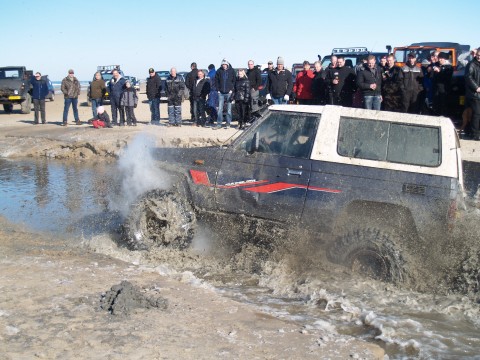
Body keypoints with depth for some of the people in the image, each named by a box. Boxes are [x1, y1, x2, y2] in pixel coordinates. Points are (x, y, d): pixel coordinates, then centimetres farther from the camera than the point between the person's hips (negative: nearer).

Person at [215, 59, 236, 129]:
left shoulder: (231, 71, 1)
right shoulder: (219, 71, 3)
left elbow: (234, 81, 3)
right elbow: (216, 80, 8)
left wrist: (231, 89, -6)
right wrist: (218, 89, 0)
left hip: (229, 92, -1)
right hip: (221, 93, 1)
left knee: (229, 109, 4)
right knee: (220, 108, 0)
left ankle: (228, 123, 11)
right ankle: (219, 123, 3)